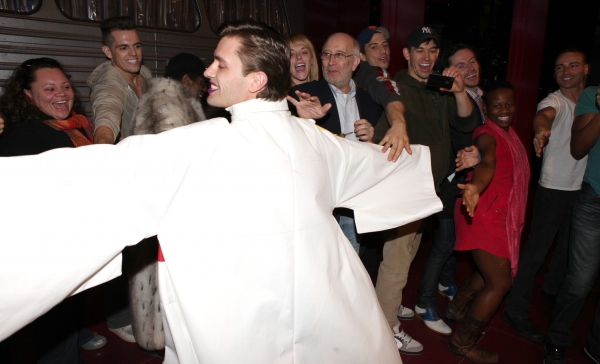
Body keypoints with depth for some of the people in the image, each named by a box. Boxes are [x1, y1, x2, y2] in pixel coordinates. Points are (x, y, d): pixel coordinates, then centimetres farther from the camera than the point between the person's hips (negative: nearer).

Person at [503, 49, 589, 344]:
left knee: (568, 245, 20)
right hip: (554, 188, -7)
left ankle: (553, 288, 43)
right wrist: (542, 129, -59)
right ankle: (516, 311, 4)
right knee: (536, 250, -5)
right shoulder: (555, 101, -13)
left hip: (582, 187, 7)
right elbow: (545, 114, -38)